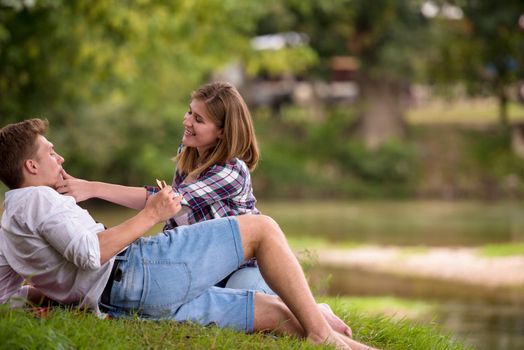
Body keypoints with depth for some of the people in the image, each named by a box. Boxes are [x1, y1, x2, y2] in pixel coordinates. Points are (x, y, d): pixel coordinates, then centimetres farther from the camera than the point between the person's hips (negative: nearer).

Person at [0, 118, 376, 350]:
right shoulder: (38, 198, -5)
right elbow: (89, 253, -19)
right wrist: (151, 215, -12)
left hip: (120, 301, 10)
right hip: (137, 269, -10)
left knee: (277, 313, 10)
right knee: (261, 229, -3)